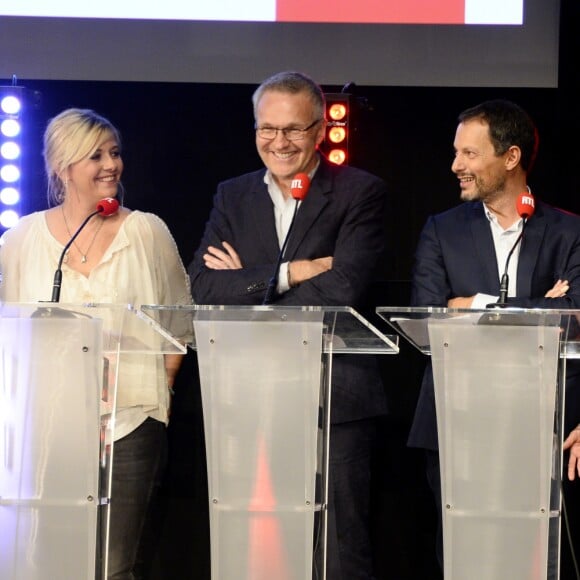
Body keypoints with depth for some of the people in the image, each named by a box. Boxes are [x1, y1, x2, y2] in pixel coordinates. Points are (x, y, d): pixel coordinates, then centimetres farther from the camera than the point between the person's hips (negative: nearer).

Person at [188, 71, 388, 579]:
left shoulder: (361, 193, 0)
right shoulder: (233, 197, 13)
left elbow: (344, 290, -15)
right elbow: (202, 290, -1)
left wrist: (248, 286, -6)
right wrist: (289, 273, -10)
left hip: (335, 401, -4)